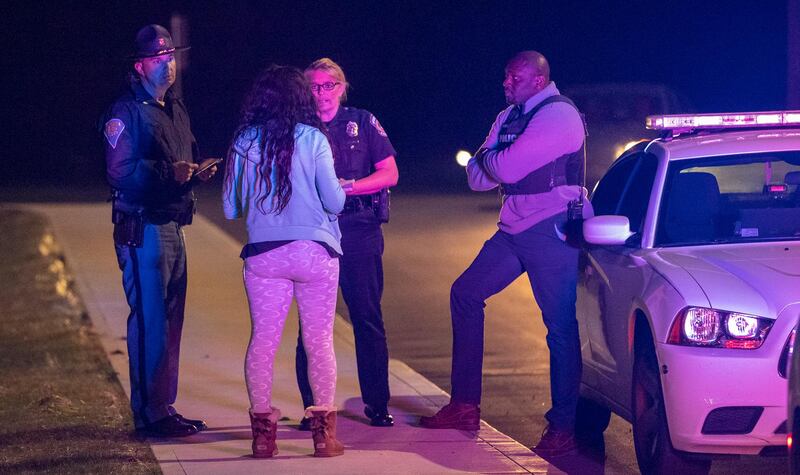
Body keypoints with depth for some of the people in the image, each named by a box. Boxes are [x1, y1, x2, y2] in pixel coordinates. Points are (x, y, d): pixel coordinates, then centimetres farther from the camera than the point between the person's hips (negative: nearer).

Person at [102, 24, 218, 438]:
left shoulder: (175, 108, 18)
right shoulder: (126, 112, -10)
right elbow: (120, 172, -17)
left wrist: (198, 171, 4)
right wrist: (168, 172, -28)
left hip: (173, 227, 9)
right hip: (142, 229, -9)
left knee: (170, 319, 12)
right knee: (149, 319, -9)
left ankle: (164, 407, 20)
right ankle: (149, 413, -5)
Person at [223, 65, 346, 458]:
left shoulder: (244, 142, 4)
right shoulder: (312, 139, -2)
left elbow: (230, 207, 7)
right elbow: (334, 201, -5)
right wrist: (340, 192, 17)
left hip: (263, 255, 2)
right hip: (314, 251, -2)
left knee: (263, 340, 5)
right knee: (319, 341, 5)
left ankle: (263, 431, 5)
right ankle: (323, 432, 7)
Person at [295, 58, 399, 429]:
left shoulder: (362, 122, 7)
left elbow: (389, 174, 2)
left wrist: (347, 186, -12)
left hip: (359, 230, 0)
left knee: (368, 318, 0)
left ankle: (377, 403, 7)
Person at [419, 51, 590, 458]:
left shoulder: (559, 115, -14)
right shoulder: (507, 118, 14)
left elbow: (509, 168, -21)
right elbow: (477, 178, 10)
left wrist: (486, 158, 0)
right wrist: (496, 163, -11)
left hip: (551, 230, -9)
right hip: (514, 230, 9)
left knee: (560, 325, -6)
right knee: (465, 294, 8)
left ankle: (563, 427, -2)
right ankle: (465, 405, 12)